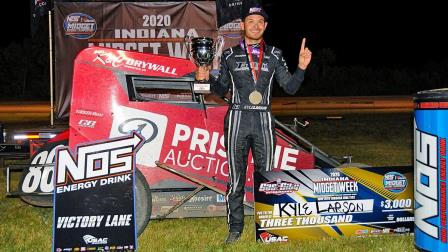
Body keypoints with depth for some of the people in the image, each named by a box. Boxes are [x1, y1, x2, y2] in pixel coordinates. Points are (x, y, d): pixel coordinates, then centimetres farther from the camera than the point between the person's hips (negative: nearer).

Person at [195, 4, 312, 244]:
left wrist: (301, 68, -10)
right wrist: (207, 78, -5)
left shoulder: (274, 55, 8)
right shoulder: (229, 55, 7)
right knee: (235, 178, 2)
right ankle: (235, 228, 11)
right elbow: (222, 89, 13)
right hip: (237, 119, -1)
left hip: (264, 121, 1)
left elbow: (290, 87, 5)